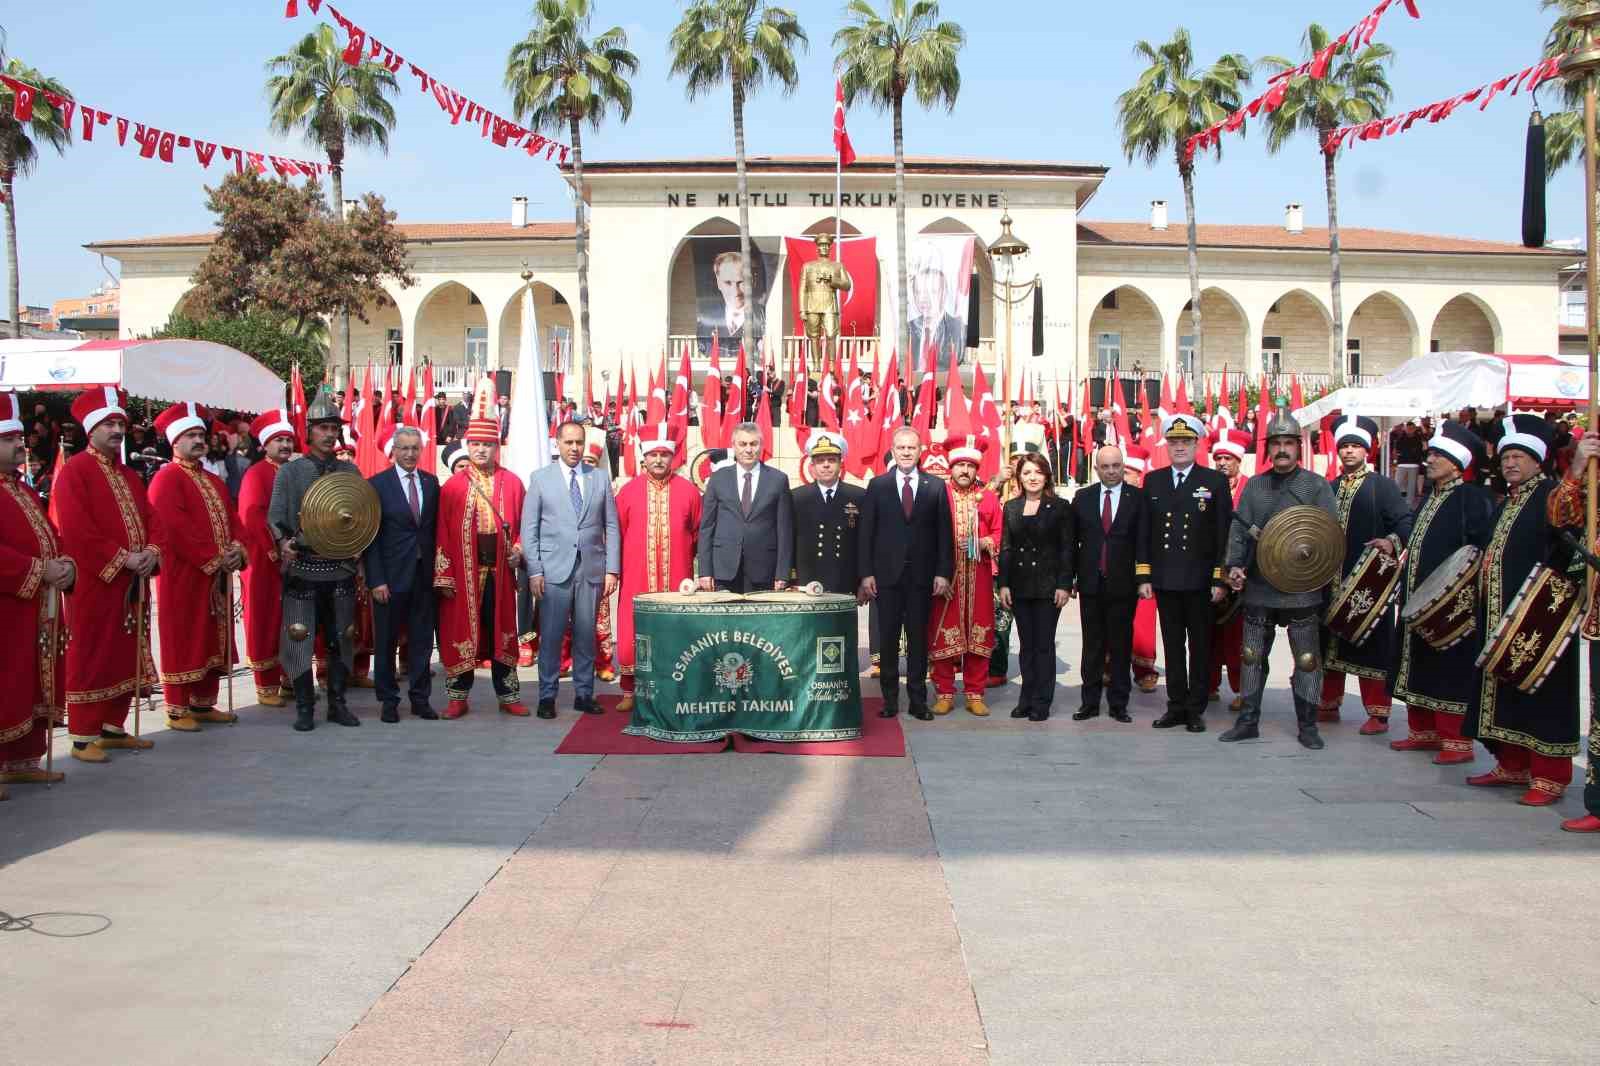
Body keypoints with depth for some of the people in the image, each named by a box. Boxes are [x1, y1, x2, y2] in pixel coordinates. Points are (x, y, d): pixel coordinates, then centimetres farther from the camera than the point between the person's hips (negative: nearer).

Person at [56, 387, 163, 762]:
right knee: (90, 659, -2)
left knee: (126, 656, 12)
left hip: (132, 583, 8)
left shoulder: (129, 476, 18)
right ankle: (83, 738, 4)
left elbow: (151, 519, 15)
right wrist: (122, 558, -19)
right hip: (93, 583, -8)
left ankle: (114, 728, 23)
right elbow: (77, 529, -17)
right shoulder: (73, 471, -8)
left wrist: (151, 552, -4)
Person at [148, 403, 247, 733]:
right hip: (184, 576, -8)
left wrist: (237, 549, -6)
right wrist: (214, 558, -19)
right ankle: (177, 710, 4)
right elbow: (176, 528, -19)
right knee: (182, 641, -3)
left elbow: (233, 518, 14)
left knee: (212, 639, 12)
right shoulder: (166, 479, -10)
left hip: (218, 576, 8)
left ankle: (204, 703, 21)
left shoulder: (215, 481, 18)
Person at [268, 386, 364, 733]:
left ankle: (337, 703, 17)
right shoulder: (290, 471, 2)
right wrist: (284, 541, -22)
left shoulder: (350, 470, 10)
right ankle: (304, 708, 5)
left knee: (341, 638, 7)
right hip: (303, 568, -3)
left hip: (342, 568, 3)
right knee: (300, 638, -3)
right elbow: (275, 515, -3)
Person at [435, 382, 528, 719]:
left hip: (499, 569, 1)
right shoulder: (453, 486, 1)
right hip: (463, 571, -1)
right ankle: (458, 696, 16)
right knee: (461, 631, 5)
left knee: (502, 630, 8)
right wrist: (443, 575, -7)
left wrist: (518, 550, -7)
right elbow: (442, 532, -2)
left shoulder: (512, 483, 5)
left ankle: (508, 695, 18)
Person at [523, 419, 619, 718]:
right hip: (554, 570, -2)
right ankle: (547, 696, 9)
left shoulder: (600, 478, 9)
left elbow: (611, 527, 8)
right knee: (551, 635, 0)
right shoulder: (540, 478, 5)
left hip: (591, 570, 2)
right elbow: (529, 529, 3)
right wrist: (534, 571, -5)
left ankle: (584, 694, 15)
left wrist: (611, 570, 1)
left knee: (586, 635, 6)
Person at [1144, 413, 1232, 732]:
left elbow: (1224, 534, -3)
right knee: (1172, 645, 9)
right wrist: (1144, 575, 2)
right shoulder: (1153, 481, 8)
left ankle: (1196, 709, 14)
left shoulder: (1215, 481, -1)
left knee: (1200, 646, 6)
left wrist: (1220, 579, -8)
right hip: (1165, 580, 3)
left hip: (1200, 580, -2)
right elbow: (1145, 532, 8)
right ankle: (1176, 706, 17)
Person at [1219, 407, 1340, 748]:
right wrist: (1235, 564, -8)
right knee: (1252, 656, 9)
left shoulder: (1317, 485, 0)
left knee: (1307, 659, 2)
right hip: (1258, 588, 3)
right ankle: (1248, 721, 18)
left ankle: (1307, 726, 13)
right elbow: (1239, 529, 6)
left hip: (1302, 589, -3)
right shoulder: (1253, 486, 10)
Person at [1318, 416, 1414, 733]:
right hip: (1333, 579, 5)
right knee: (1332, 643, 10)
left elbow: (1406, 521, -12)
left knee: (1370, 645, -2)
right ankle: (1329, 705, 21)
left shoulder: (1383, 486, -2)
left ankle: (1378, 714, 5)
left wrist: (1392, 541, -30)